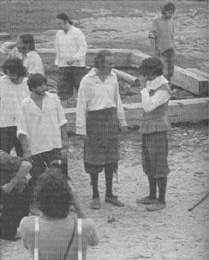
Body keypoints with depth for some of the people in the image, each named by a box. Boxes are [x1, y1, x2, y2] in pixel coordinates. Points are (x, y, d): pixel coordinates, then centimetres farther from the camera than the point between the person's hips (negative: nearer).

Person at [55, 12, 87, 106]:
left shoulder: (77, 33, -10)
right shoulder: (59, 34, 8)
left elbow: (83, 48, -13)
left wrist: (74, 58, -25)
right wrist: (58, 63, 14)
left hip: (78, 65, -5)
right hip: (63, 66, 5)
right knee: (63, 89, -2)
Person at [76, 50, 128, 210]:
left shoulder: (113, 77, 4)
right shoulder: (87, 80, -11)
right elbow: (81, 105, -9)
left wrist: (122, 121, 15)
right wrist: (81, 129, -11)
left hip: (110, 120, 5)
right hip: (94, 120, -5)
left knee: (111, 159, 9)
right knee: (94, 160, 3)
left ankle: (109, 194, 21)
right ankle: (95, 196, 14)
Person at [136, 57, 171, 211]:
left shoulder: (163, 89, -20)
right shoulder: (153, 84, 9)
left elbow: (148, 106, -27)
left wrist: (145, 88, -19)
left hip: (158, 131, -9)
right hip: (148, 130, 9)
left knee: (159, 166, -3)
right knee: (149, 164, 16)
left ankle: (162, 201, 4)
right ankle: (152, 196, 27)